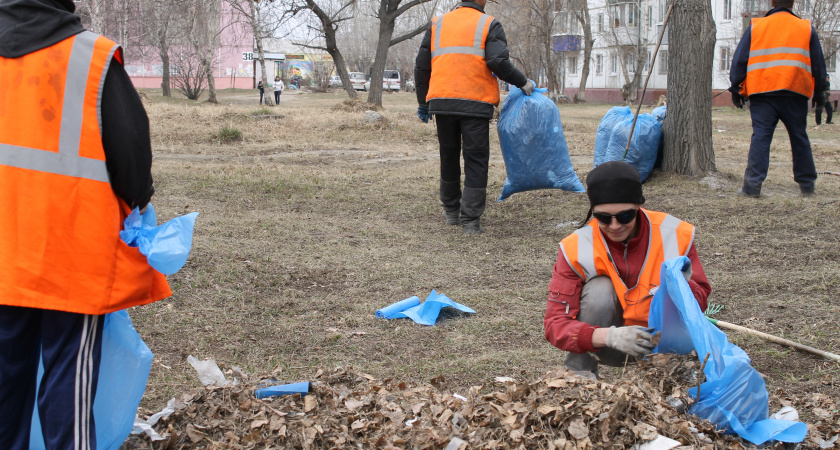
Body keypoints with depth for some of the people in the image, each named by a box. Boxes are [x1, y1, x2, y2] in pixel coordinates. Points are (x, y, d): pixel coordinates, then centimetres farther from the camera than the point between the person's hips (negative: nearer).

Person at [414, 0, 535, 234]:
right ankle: (471, 219, -5)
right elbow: (498, 62, -13)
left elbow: (422, 66, 14)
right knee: (475, 161, 1)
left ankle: (451, 211, 30)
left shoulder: (438, 23, 14)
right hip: (475, 105, -4)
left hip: (442, 101, 4)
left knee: (449, 156, 18)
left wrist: (423, 103, 20)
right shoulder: (489, 25, 2)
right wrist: (523, 83, 1)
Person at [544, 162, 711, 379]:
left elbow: (701, 300, -7)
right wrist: (610, 336, -43)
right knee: (599, 289, -28)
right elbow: (555, 323, -25)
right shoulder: (576, 248, -19)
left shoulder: (675, 235, -15)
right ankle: (579, 374, -11)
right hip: (609, 348, -1)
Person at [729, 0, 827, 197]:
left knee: (760, 138, -3)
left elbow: (739, 60, 4)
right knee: (799, 138, 12)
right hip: (795, 94, 1)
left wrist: (736, 89, 9)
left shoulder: (755, 26, 6)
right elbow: (818, 65, 14)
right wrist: (819, 93, 21)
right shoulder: (806, 28, 9)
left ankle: (752, 185, -13)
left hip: (762, 94, -1)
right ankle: (806, 184, 19)